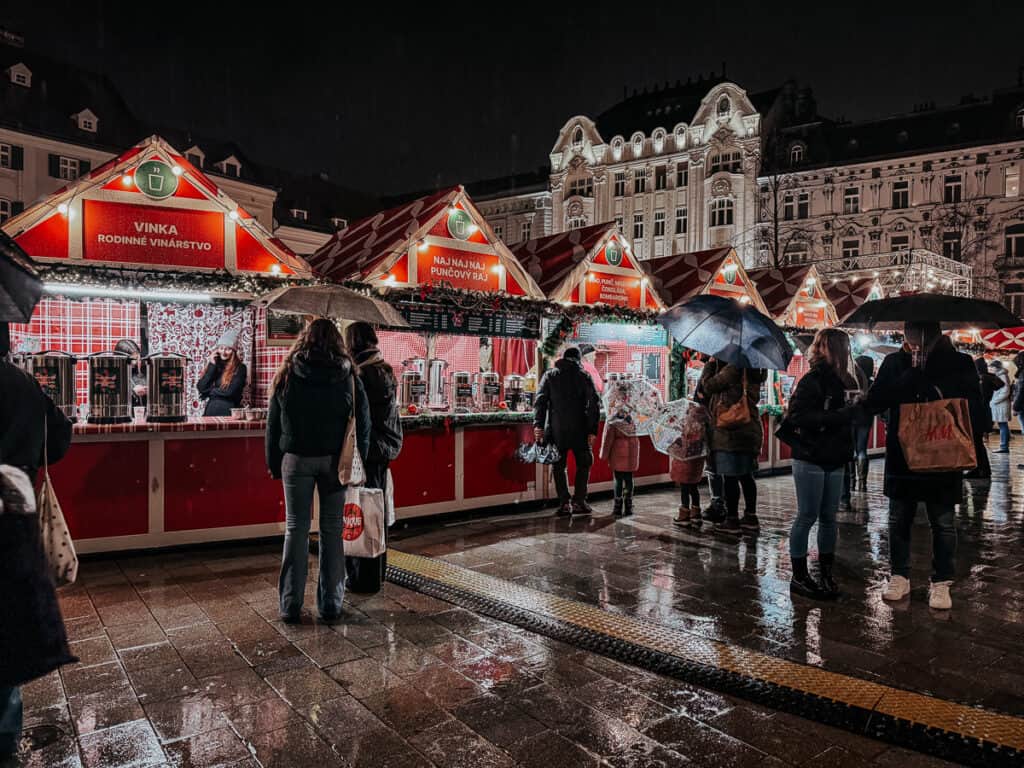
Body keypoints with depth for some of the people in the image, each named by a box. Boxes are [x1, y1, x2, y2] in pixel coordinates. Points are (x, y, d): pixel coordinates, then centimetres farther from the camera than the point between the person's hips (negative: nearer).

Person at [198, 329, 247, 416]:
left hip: (228, 410, -3)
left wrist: (210, 391, 3)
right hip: (210, 409, 3)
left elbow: (230, 391, -10)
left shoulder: (239, 368, -1)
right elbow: (201, 388, 1)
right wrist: (212, 365, -1)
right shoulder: (213, 365, 12)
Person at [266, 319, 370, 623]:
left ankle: (290, 605, 10)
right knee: (332, 529, 6)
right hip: (334, 461, 0)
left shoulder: (288, 375, 1)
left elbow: (273, 424, 4)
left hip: (297, 460, 0)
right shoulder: (348, 376, -1)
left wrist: (274, 463, 10)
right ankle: (330, 604, 12)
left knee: (296, 529, 7)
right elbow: (362, 423, 0)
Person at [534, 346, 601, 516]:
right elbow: (594, 404, -3)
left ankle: (564, 503, 7)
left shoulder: (550, 376, 7)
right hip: (579, 429, -1)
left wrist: (538, 424, -5)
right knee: (583, 464, 14)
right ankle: (578, 501, 10)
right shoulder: (584, 376, 4)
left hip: (556, 429, 1)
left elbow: (540, 400, -3)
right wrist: (592, 430, -4)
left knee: (558, 466, 10)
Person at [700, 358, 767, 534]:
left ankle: (732, 520, 4)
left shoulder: (733, 369, -17)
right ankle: (751, 517, 23)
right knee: (746, 475, 15)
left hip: (731, 431, -9)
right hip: (750, 429, 9)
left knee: (730, 477, -1)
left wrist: (710, 364, 3)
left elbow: (708, 386, -11)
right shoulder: (752, 371, 10)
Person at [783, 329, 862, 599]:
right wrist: (842, 415, -23)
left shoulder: (837, 381, 11)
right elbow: (799, 418, -21)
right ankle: (799, 577, 10)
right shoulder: (811, 381, -12)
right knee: (807, 516, 0)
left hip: (834, 461, 7)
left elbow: (842, 417, 18)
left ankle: (826, 574, 21)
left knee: (829, 517, 11)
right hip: (810, 460, -7)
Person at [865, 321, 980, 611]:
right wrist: (911, 374, -15)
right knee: (899, 520, 10)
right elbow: (875, 402, -6)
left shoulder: (959, 364, -1)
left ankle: (941, 583, 20)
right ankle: (899, 577, 24)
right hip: (901, 456, 2)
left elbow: (973, 404, -2)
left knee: (943, 523, 7)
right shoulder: (895, 363, 3)